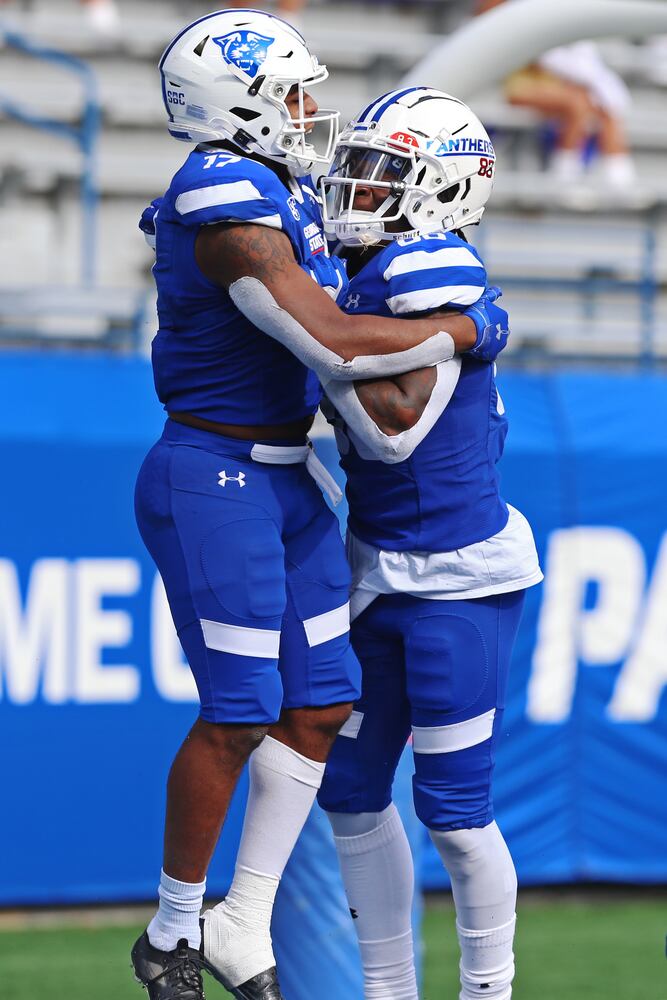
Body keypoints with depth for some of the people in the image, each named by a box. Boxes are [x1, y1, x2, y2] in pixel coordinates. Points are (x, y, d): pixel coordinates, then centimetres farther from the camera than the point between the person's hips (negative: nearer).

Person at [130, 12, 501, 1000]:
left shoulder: (282, 195, 10)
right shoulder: (230, 213, -21)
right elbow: (332, 346, -26)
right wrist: (469, 329, -15)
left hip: (284, 480, 10)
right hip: (213, 482, -10)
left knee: (321, 705, 7)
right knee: (240, 715, -6)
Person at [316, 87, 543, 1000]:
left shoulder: (436, 272, -18)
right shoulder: (375, 275, 7)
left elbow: (396, 428, -22)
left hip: (460, 580, -9)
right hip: (382, 573, 9)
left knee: (454, 812, -1)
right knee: (352, 794, 11)